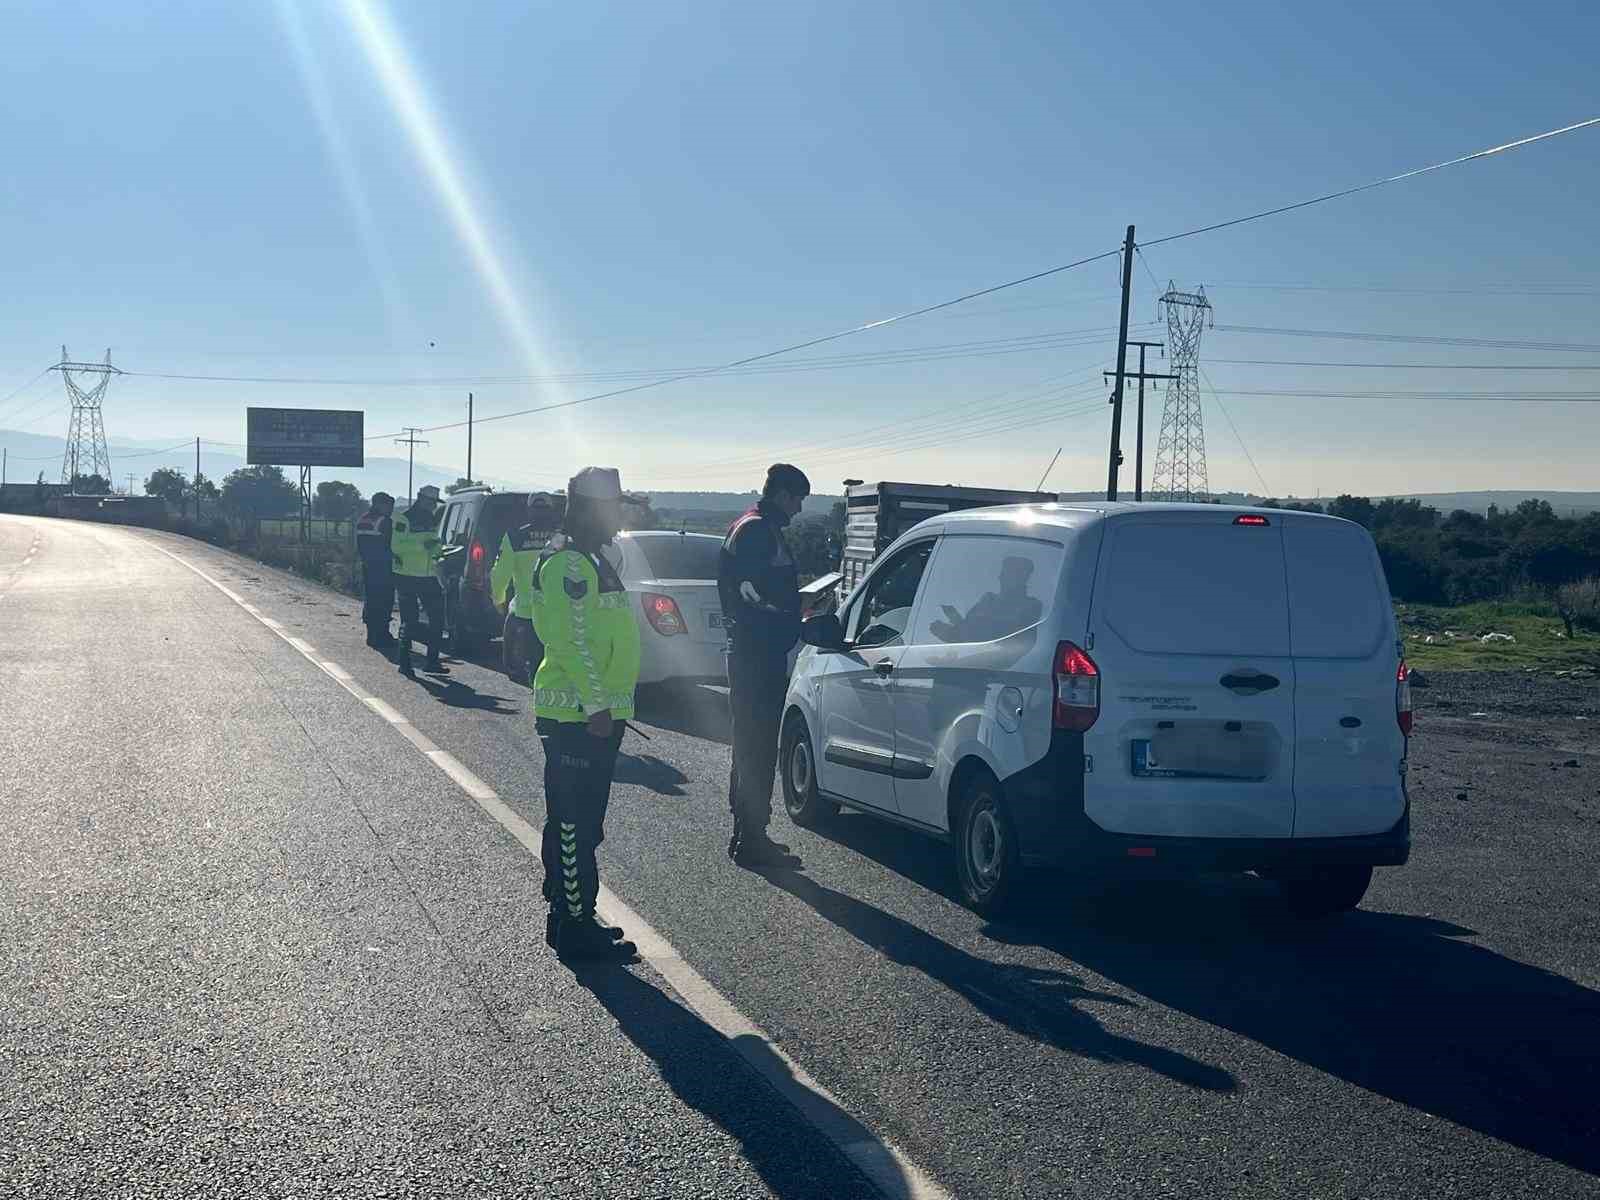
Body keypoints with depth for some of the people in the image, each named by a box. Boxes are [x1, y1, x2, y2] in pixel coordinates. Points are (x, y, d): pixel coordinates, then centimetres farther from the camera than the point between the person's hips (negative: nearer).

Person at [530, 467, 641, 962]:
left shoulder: (592, 563, 18)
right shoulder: (568, 565, -15)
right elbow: (572, 641, -21)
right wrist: (597, 706, -23)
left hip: (594, 713, 10)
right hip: (578, 715, -10)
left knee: (577, 823, 16)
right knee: (574, 826, -6)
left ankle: (569, 919, 24)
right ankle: (575, 930, -2)